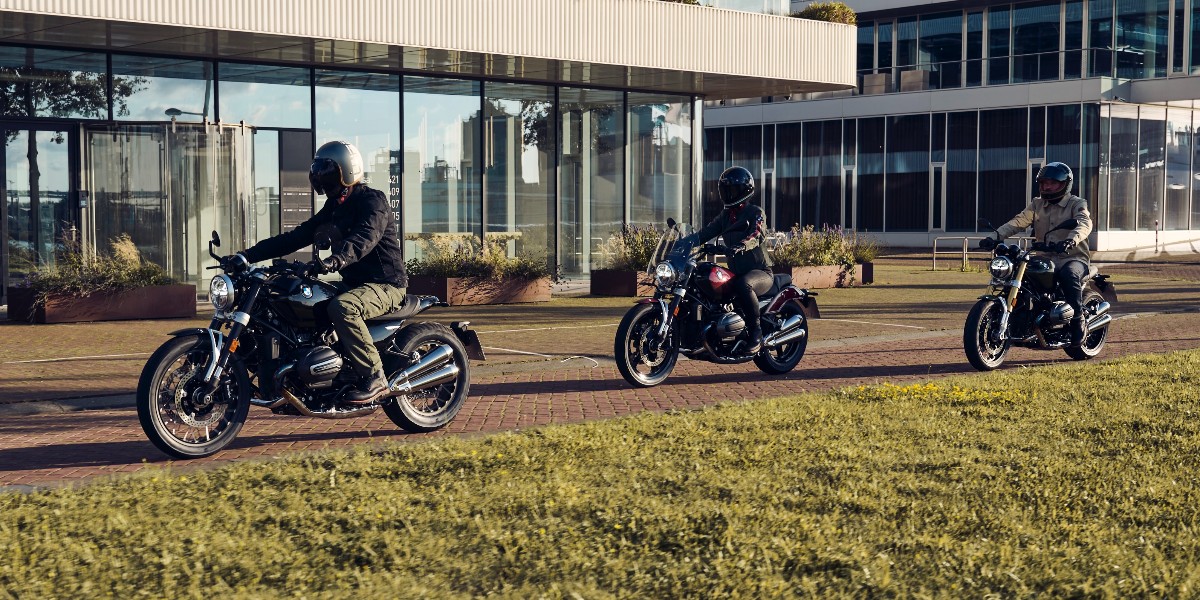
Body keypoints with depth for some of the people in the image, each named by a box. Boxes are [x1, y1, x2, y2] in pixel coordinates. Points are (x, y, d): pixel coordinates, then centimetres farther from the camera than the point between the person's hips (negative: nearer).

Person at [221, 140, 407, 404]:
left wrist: (334, 261, -51)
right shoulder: (333, 208, 15)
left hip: (385, 284, -9)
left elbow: (364, 238, -32)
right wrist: (247, 256, 0)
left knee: (342, 307, -37)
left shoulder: (372, 201, -12)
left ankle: (374, 377, -30)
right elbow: (296, 237, 9)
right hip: (354, 283, 9)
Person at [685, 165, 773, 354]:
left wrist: (742, 245, -45)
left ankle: (756, 332, -29)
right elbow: (706, 232, 12)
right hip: (736, 271, 7)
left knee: (743, 285, -40)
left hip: (760, 271, -7)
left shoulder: (755, 212, -3)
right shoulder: (726, 215, 20)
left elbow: (758, 234, -23)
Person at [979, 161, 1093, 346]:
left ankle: (1079, 321, -23)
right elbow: (1018, 222, 1)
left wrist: (1070, 241, -43)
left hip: (1073, 258, -5)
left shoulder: (1076, 204, 0)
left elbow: (1084, 223, -21)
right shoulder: (1037, 205, 15)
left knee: (1068, 275, -38)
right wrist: (995, 237, -17)